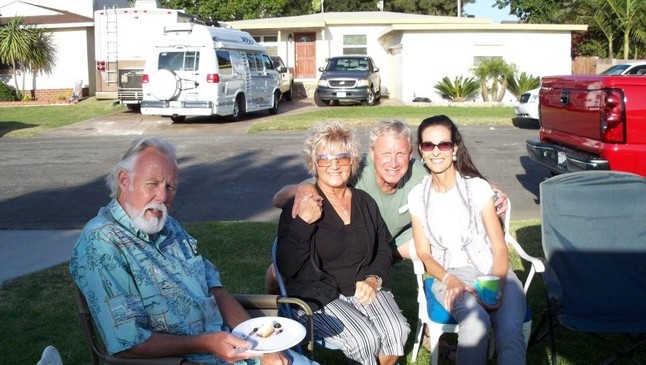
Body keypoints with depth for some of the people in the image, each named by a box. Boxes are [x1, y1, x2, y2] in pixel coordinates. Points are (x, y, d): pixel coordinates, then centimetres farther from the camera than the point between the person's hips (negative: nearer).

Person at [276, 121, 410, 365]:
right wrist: (302, 224, -22)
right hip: (319, 294, -4)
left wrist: (374, 279, -5)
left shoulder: (365, 202, 9)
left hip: (364, 287, 5)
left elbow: (384, 248, 15)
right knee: (365, 339, -26)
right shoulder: (299, 207, -7)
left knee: (397, 331, -21)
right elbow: (286, 268, -10)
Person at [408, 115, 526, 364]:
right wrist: (449, 279, -13)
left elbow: (500, 249, -1)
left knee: (510, 331, -32)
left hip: (491, 269, 0)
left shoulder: (478, 187, 1)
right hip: (447, 274, 0)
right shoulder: (418, 196, 7)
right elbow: (424, 253, 8)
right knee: (476, 322, -33)